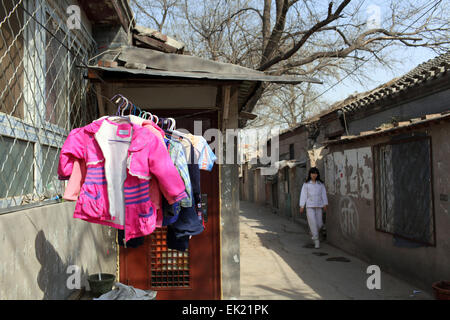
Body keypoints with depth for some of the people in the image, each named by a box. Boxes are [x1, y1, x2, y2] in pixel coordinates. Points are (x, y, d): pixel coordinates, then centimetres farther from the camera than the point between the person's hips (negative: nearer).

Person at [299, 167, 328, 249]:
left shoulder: (321, 184, 8)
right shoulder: (306, 184, 2)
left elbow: (323, 194, 6)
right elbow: (303, 195, 1)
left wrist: (325, 204, -3)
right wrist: (302, 206, -4)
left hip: (318, 206, 2)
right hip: (309, 206, -2)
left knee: (319, 224, 2)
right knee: (313, 223, -8)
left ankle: (313, 233, 33)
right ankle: (316, 240, -2)